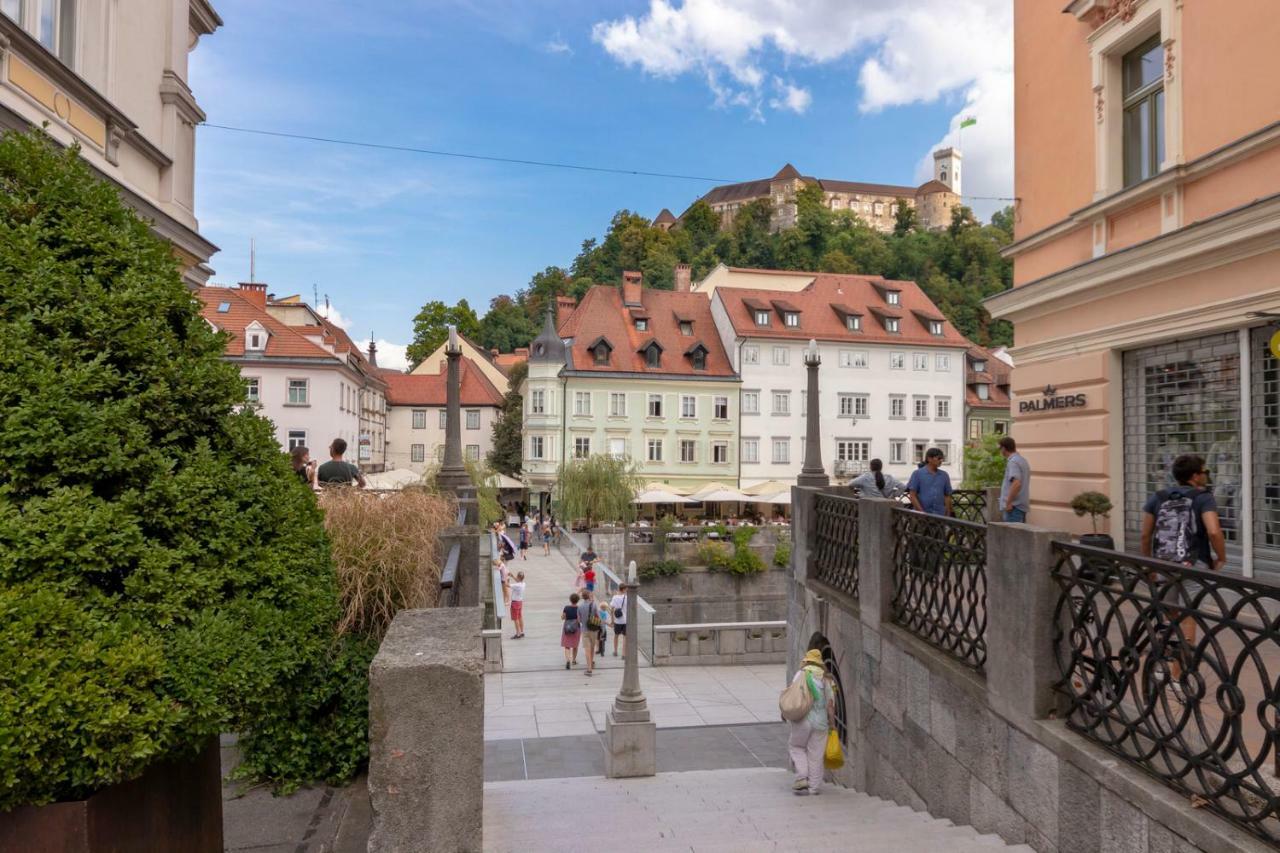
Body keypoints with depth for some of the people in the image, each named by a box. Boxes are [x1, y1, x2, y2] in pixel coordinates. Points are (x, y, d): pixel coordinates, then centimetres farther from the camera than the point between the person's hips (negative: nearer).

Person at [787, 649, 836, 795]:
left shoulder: (800, 674, -1)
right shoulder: (826, 679, 5)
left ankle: (802, 777, 3)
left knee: (796, 746, 17)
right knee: (816, 754, 9)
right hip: (820, 722, 2)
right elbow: (830, 705, 4)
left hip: (801, 721, -2)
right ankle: (814, 787, 11)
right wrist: (832, 724, 13)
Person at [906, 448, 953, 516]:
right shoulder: (917, 474, 1)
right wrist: (922, 512, -13)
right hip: (922, 517, -3)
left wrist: (948, 515, 6)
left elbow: (947, 496, 13)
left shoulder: (944, 475, 11)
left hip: (940, 516, 3)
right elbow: (912, 496, -4)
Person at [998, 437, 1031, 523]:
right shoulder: (1022, 460, 17)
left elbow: (1016, 483, -26)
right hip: (1022, 505, 10)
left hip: (1014, 506, -10)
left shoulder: (1013, 462, -14)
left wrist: (1008, 503, -21)